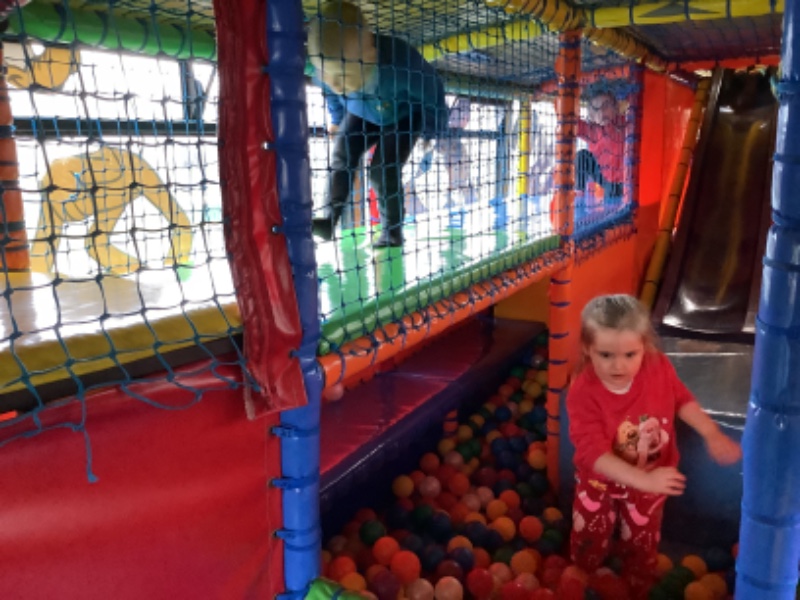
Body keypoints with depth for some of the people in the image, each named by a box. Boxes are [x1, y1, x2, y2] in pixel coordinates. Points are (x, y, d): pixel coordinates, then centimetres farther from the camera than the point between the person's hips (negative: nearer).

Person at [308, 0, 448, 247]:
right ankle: (329, 219, -17)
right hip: (362, 114, 5)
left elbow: (431, 91, -24)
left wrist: (432, 129, -9)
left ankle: (392, 232, -5)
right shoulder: (324, 72, -29)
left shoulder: (400, 63, -45)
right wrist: (337, 121, 17)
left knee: (384, 170, -18)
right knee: (342, 155, -14)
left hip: (404, 115, -4)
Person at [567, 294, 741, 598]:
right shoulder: (583, 393, -36)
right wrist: (643, 479, -47)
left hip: (651, 478, 2)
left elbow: (682, 400, -3)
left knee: (642, 545, 25)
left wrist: (713, 436, -11)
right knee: (589, 541, 22)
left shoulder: (659, 368, -25)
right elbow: (593, 453, -39)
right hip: (600, 481, -2)